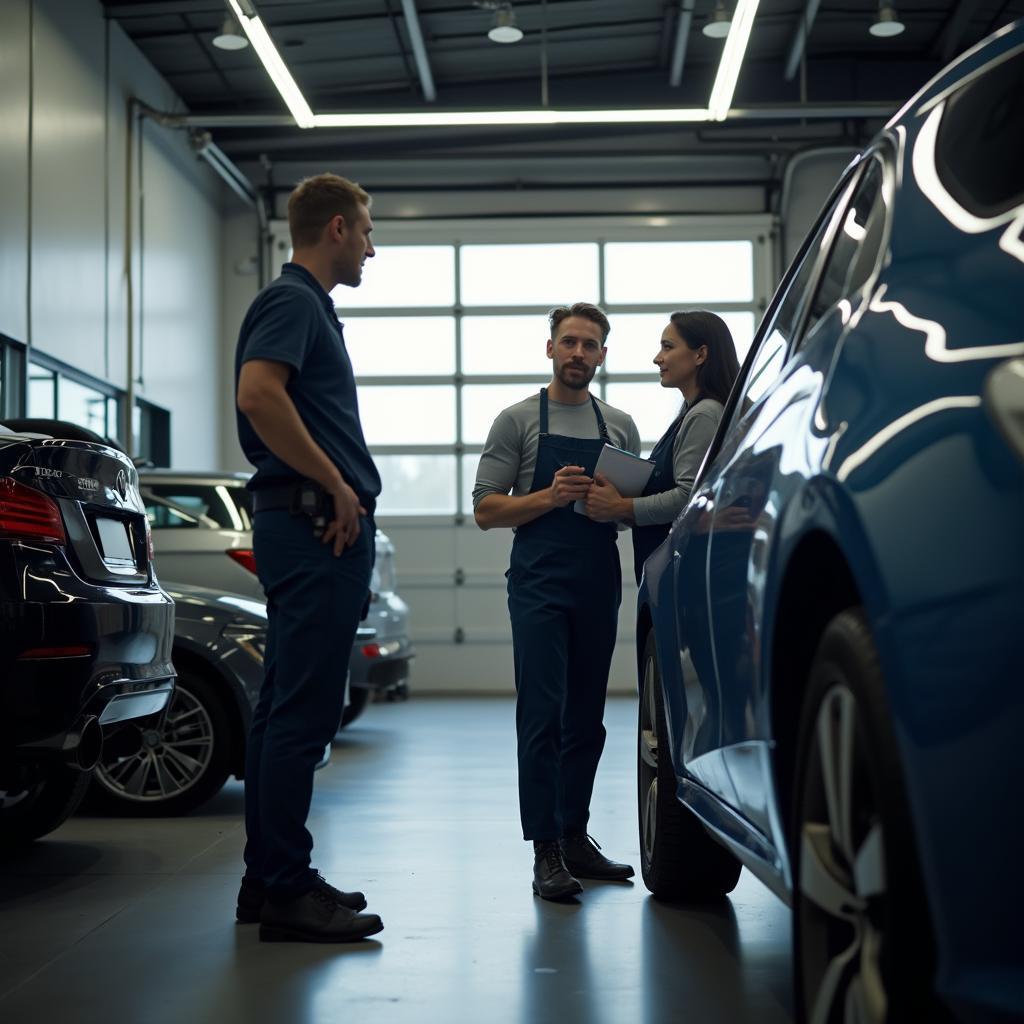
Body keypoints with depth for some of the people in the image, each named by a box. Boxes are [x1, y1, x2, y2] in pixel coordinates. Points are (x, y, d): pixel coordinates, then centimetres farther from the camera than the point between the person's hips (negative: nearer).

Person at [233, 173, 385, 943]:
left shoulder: (310, 305, 23)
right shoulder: (293, 301, -8)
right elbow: (257, 392, -25)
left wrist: (346, 499, 22)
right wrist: (337, 487, -19)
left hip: (320, 528, 11)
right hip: (315, 523, -11)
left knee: (289, 707, 12)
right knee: (301, 711, -9)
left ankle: (270, 878, 18)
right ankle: (287, 890, -5)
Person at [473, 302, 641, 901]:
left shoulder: (621, 426, 14)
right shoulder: (518, 421, 2)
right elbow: (486, 510, -2)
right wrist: (551, 497, -16)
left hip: (600, 588, 5)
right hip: (540, 586, -5)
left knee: (586, 719, 10)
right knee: (543, 716, -9)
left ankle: (576, 838, 20)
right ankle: (546, 852, -7)